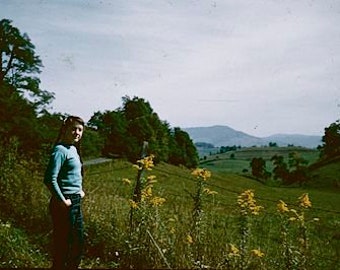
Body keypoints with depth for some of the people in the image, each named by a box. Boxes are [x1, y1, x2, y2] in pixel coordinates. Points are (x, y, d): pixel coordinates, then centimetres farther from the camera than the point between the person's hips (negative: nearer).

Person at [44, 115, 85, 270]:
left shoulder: (74, 149, 13)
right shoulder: (60, 150, -15)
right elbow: (50, 179, -23)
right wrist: (62, 201, -19)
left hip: (76, 202, 10)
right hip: (65, 204, -9)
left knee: (78, 243, 18)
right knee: (62, 245, 0)